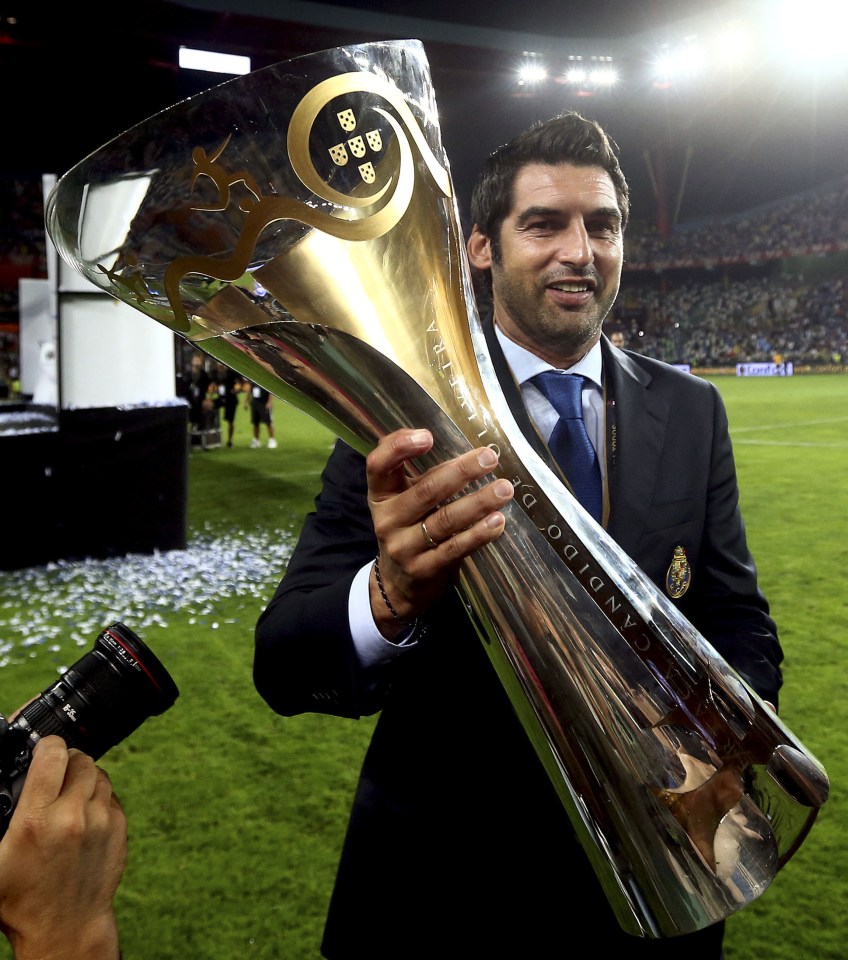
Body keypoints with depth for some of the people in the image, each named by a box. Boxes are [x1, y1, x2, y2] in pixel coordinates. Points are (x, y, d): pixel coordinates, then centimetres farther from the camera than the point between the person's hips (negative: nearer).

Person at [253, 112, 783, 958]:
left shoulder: (692, 414, -3)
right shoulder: (406, 411, -15)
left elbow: (739, 629, 0)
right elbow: (283, 667, -21)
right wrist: (390, 596, -42)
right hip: (446, 888, -2)